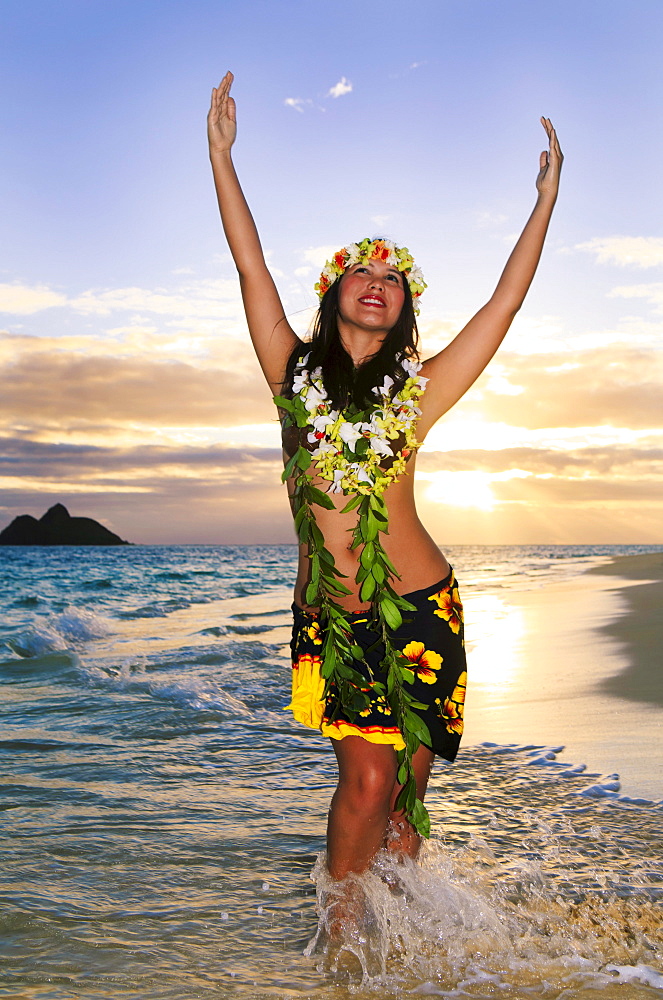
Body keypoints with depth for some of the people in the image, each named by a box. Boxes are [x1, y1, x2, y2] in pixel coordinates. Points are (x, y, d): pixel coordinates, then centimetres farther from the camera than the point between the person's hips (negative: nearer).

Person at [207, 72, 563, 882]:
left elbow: (504, 304, 7)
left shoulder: (417, 389, 5)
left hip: (418, 608, 1)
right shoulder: (296, 373, 6)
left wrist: (546, 200, 13)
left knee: (405, 786, 7)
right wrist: (221, 156, 8)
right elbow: (251, 268, 6)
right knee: (368, 779, -7)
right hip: (327, 617, 0)